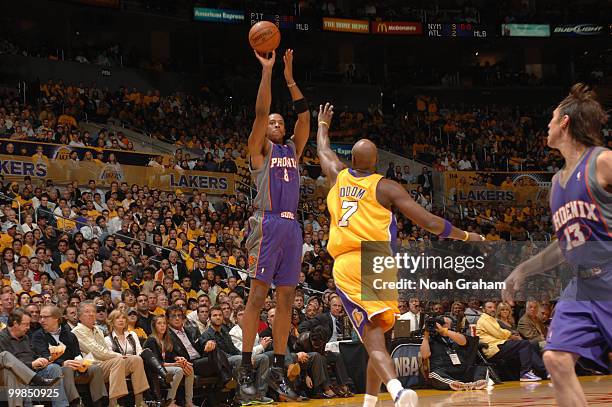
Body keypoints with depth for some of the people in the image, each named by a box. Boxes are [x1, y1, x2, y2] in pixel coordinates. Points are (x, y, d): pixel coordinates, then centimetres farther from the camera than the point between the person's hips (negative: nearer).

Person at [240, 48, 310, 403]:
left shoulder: (293, 150, 21)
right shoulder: (260, 148, 8)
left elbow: (305, 116, 13)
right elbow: (261, 112, -4)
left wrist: (290, 78, 9)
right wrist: (267, 71, -5)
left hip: (292, 227, 6)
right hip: (268, 224, -6)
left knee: (286, 301, 4)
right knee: (257, 296, -8)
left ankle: (279, 371, 7)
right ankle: (247, 370, -6)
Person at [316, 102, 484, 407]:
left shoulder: (338, 176, 14)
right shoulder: (386, 187, 4)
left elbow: (323, 151, 39)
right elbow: (429, 223, 1)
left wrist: (322, 125, 58)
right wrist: (466, 237, 15)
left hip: (345, 266, 1)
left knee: (373, 339, -11)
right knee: (378, 336, 18)